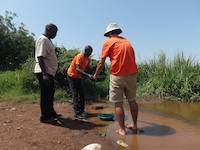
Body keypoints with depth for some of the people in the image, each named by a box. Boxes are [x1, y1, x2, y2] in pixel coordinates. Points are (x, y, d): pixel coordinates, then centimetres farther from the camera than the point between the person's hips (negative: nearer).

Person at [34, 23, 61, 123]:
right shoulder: (43, 40, -14)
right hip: (44, 73, -10)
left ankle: (51, 113, 30)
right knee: (45, 94, -2)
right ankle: (44, 117, 9)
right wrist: (45, 73, -28)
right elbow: (40, 58, -23)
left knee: (50, 93, 17)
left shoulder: (48, 40, 17)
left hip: (49, 72, 10)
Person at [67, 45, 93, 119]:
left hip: (78, 77, 8)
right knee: (76, 95, -11)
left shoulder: (88, 59, 3)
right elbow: (78, 69, -34)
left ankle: (81, 111, 14)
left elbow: (87, 68, 4)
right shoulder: (79, 57, -23)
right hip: (72, 76, -8)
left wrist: (92, 75, -16)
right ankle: (77, 113, -9)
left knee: (81, 94, 6)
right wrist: (87, 75, -45)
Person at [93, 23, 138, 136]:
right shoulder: (127, 41, 18)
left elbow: (102, 63, 2)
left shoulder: (108, 42, 3)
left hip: (117, 75, -5)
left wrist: (96, 75, 15)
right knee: (132, 101, 16)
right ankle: (135, 125, 27)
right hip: (132, 74, 5)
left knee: (118, 103, 4)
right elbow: (130, 58, 15)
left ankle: (122, 129, 8)